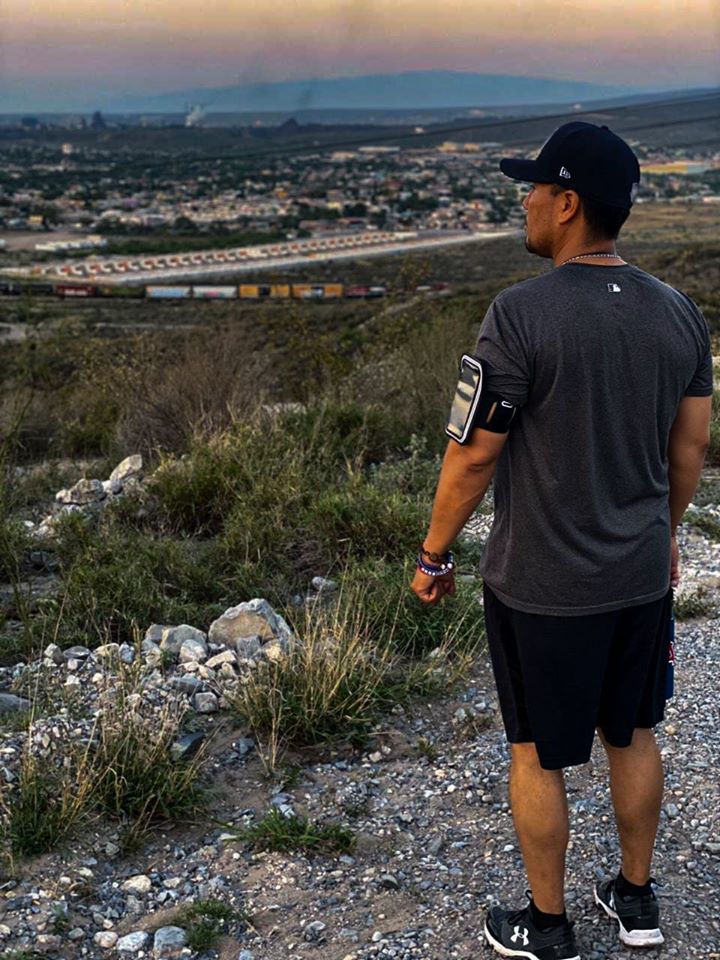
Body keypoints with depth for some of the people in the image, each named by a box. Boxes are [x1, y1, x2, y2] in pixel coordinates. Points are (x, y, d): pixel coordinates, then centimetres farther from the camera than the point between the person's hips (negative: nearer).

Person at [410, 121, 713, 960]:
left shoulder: (522, 314, -21)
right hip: (643, 574, 6)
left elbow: (473, 454, -16)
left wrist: (433, 557, -3)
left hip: (543, 585, -6)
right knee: (632, 734, 22)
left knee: (537, 755, 12)